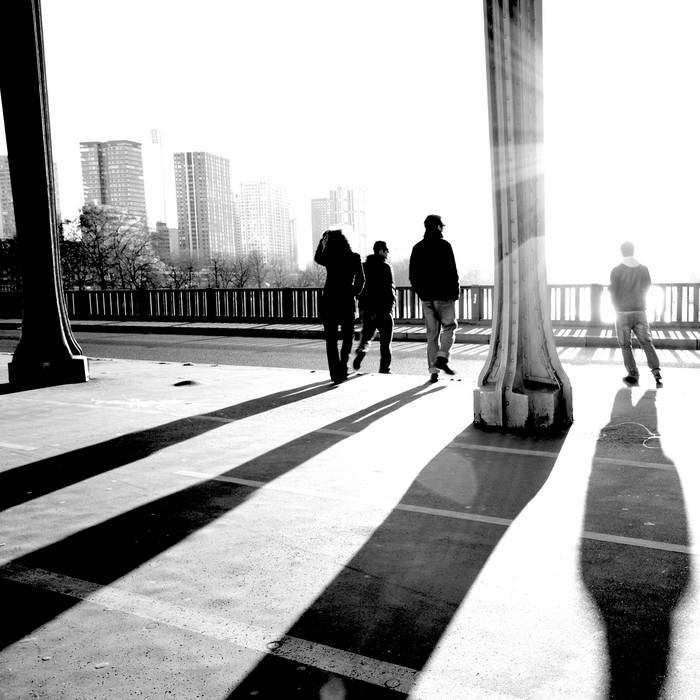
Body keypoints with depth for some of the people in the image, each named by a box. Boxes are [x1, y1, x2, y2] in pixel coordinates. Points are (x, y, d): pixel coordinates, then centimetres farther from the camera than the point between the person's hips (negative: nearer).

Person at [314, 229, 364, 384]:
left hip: (329, 300, 0)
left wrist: (323, 240, 30)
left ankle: (336, 373, 2)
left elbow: (317, 257, 22)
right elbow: (360, 280, -4)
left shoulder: (329, 258, -1)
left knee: (331, 339, 7)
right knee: (347, 336, 18)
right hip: (347, 301, 0)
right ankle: (343, 364, 1)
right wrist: (353, 293, 11)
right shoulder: (354, 258, -2)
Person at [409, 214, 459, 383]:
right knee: (449, 326, 9)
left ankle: (433, 370, 7)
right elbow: (452, 272, -10)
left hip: (426, 297, 5)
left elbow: (412, 275, 10)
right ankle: (442, 358, -9)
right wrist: (455, 291, -1)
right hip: (443, 295, -5)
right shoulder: (444, 245, -7)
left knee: (432, 333, 8)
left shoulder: (417, 248, 9)